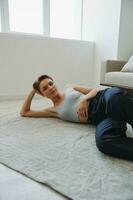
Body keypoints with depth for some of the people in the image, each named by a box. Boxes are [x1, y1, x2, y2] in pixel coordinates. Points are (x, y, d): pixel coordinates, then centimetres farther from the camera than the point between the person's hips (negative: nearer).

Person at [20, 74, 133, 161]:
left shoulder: (71, 89, 24)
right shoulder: (54, 110, 21)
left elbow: (95, 90, 17)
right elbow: (24, 112, 29)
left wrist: (84, 99, -5)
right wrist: (33, 90, 27)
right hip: (98, 119, 0)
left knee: (116, 95, -40)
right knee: (102, 141, -40)